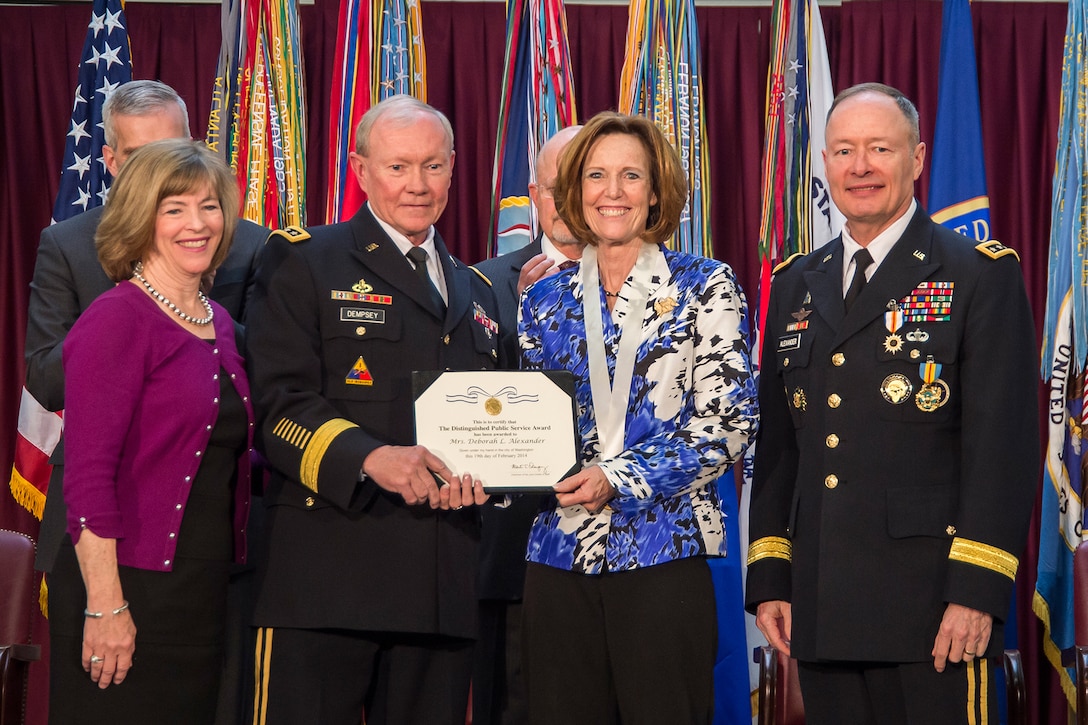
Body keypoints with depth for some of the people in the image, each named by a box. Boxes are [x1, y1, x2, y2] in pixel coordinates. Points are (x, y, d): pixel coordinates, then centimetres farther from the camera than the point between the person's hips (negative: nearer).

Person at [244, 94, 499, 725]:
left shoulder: (476, 292, 22)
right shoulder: (303, 263, 3)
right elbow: (279, 403, -8)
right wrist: (369, 457, -25)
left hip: (445, 581, 5)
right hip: (327, 574, -5)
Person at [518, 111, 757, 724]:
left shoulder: (704, 287, 1)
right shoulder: (546, 300, 12)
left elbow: (729, 423, -6)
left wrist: (619, 477, -15)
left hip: (664, 554, -3)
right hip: (559, 558, 4)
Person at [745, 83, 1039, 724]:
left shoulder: (981, 274, -2)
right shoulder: (796, 286, 15)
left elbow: (1004, 446, -8)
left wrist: (977, 590, -15)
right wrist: (769, 579, 9)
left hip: (932, 608, -5)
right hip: (821, 609, 5)